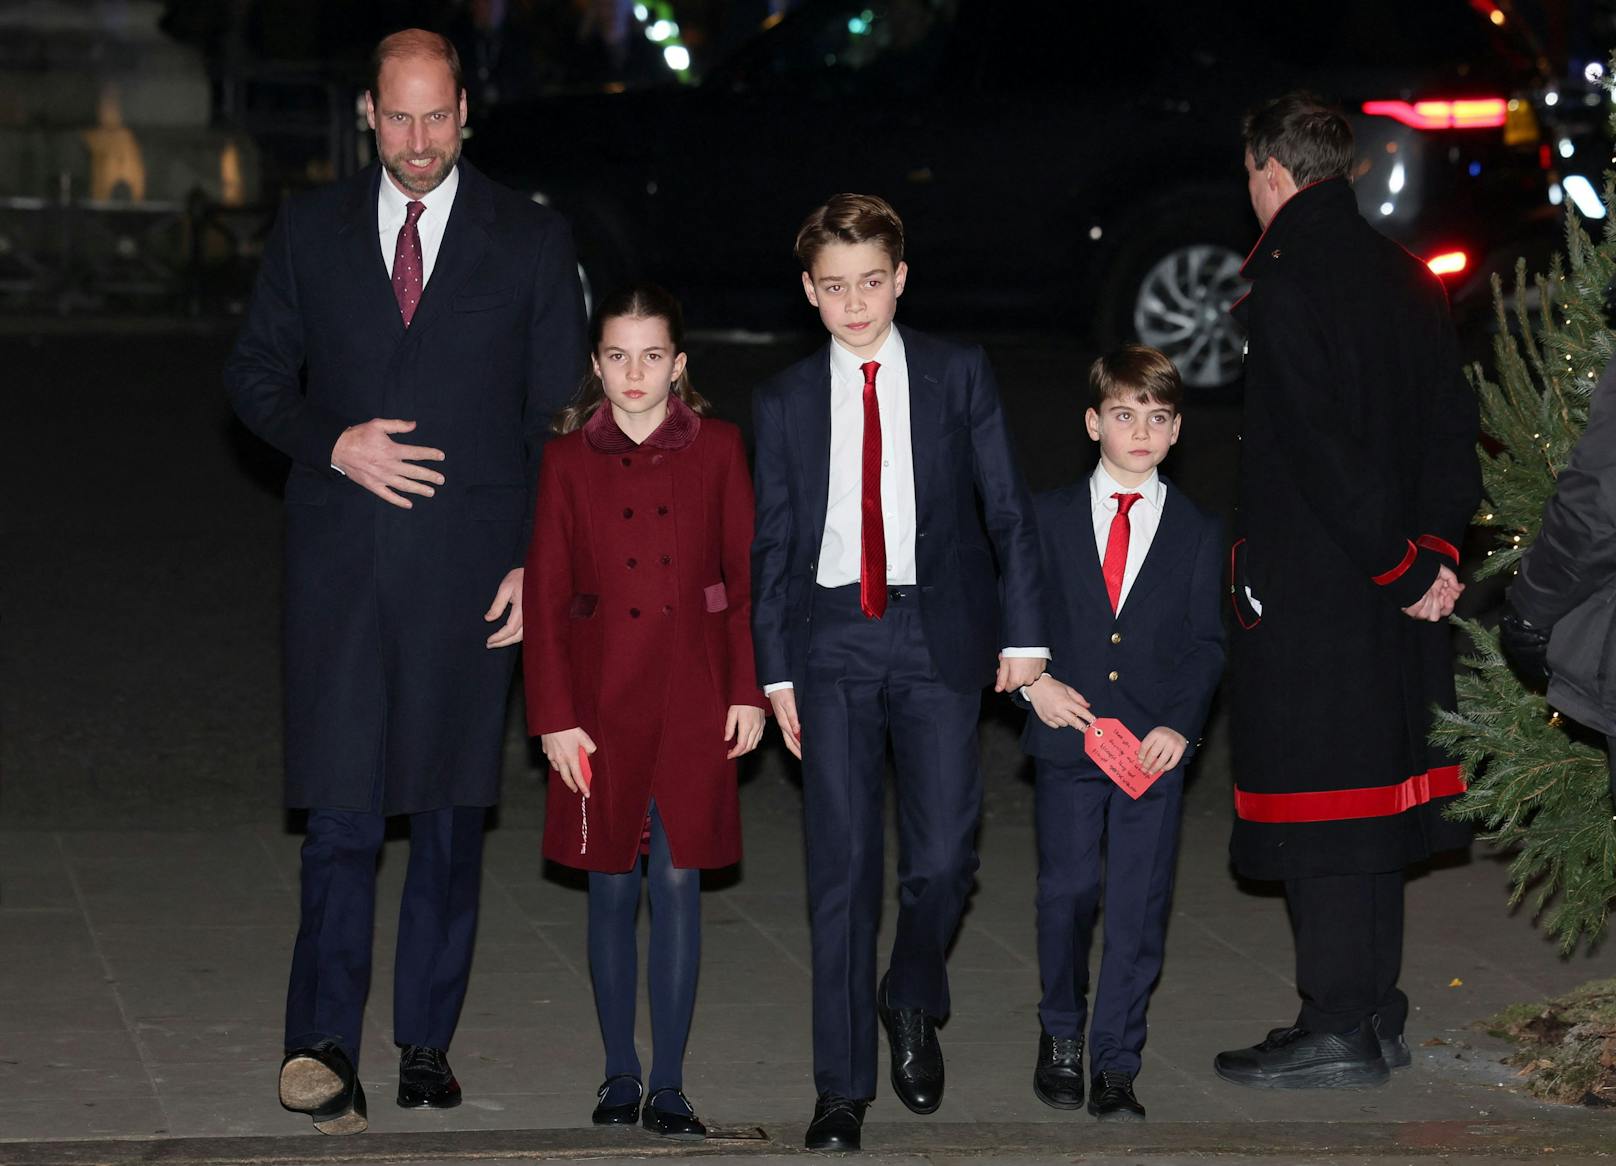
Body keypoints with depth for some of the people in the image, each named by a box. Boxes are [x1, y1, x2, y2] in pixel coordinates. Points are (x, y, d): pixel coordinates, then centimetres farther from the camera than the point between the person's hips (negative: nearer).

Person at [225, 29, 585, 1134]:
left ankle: (428, 1039, 15)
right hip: (341, 556, 0)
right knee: (342, 806, -7)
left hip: (471, 561, 0)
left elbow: (558, 416, 5)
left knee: (451, 806, 6)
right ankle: (326, 1048, -13)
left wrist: (538, 560, -2)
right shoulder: (312, 229, 8)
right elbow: (257, 375, 12)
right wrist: (334, 445, -7)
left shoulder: (532, 241, 4)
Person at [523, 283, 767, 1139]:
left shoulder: (716, 449, 2)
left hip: (692, 697, 0)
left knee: (679, 884, 0)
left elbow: (746, 576, 4)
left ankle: (669, 1086, 6)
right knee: (612, 888, 5)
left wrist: (749, 690, -1)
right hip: (601, 697, 0)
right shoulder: (570, 459, 1)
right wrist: (554, 718, -4)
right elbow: (544, 596, 1)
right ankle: (619, 1077, 17)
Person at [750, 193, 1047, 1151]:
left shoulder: (959, 375, 5)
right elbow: (773, 543, 10)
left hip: (940, 633, -1)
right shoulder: (786, 402, 8)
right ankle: (844, 1088, 5)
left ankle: (913, 1001, 25)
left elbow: (1009, 509, 5)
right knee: (842, 866, -1)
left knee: (944, 854, -7)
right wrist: (776, 671, 5)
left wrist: (1024, 634, -1)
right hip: (832, 638, 1)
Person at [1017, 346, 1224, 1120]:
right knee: (1066, 893, 2)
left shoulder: (1197, 533, 7)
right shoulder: (1049, 517, 6)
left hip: (1155, 746, 0)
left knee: (1139, 909, 0)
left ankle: (1115, 1064, 7)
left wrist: (1179, 725, -10)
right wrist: (1034, 682, -10)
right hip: (1068, 737, 0)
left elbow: (1207, 643, 4)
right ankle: (1061, 1035, 24)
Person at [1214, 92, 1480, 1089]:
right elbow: (1452, 422, 8)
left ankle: (1340, 1029, -1)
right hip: (1392, 594, 8)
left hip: (1307, 586, -8)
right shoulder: (1405, 277, 9)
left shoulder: (1283, 285, -15)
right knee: (1376, 791, 14)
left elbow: (1317, 447, -20)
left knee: (1320, 803, -3)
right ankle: (1377, 1016, 20)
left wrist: (1401, 564, -14)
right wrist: (1431, 549, 2)